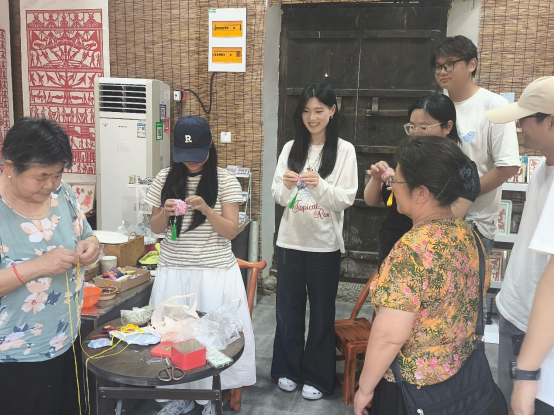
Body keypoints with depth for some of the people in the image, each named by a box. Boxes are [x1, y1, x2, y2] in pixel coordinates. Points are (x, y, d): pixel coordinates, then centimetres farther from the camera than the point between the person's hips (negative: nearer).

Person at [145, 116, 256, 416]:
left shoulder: (225, 181, -5)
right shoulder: (165, 179, 3)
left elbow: (231, 231, -6)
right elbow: (156, 229, 8)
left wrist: (206, 210, -22)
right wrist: (165, 213, -13)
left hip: (214, 273, -2)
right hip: (173, 272, 3)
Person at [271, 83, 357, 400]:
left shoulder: (345, 150, -3)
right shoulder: (290, 149, 6)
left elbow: (346, 199, -8)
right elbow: (278, 197, 5)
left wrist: (320, 185, -25)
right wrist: (286, 186, -17)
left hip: (325, 244, -3)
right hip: (291, 240, 3)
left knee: (322, 312, 9)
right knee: (288, 308, 12)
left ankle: (317, 376, 25)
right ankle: (289, 369, 30)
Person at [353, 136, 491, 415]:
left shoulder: (413, 248, -28)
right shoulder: (468, 234, -3)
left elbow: (389, 336, -28)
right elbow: (478, 290, 11)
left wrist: (365, 387, -14)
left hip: (412, 384, -7)